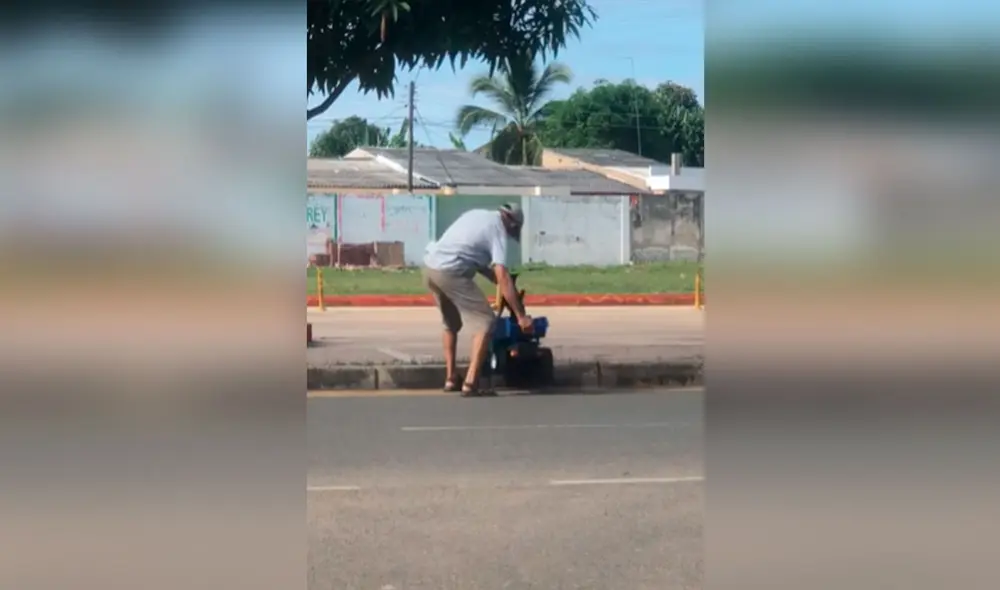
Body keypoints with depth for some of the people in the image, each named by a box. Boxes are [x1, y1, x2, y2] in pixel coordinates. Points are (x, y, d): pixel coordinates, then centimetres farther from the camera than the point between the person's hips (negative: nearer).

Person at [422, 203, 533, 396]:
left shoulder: (477, 214, 21)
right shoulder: (498, 230, -2)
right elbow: (502, 277, -11)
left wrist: (493, 277, 24)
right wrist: (520, 315, -9)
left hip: (430, 266, 9)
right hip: (450, 272, -9)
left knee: (451, 324, 26)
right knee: (485, 323, -3)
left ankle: (451, 379, 28)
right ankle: (470, 384, -9)